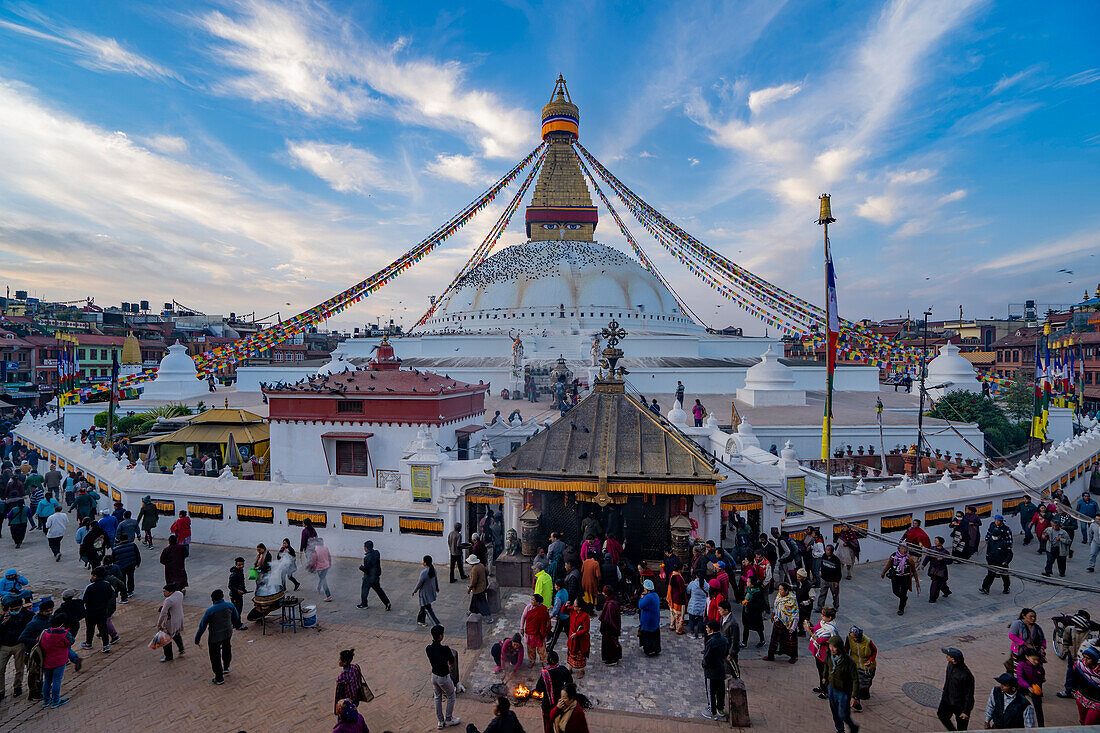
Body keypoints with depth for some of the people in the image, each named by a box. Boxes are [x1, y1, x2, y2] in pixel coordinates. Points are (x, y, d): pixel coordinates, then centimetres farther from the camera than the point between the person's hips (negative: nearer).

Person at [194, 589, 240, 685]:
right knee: (226, 648, 32)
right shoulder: (230, 606, -15)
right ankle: (226, 667, 50)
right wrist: (233, 626, 24)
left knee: (215, 656, 15)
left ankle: (219, 678, 27)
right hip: (228, 633, 4)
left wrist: (197, 640, -2)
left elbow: (202, 626, -16)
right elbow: (236, 618, 2)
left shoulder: (210, 611, -25)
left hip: (215, 637, -4)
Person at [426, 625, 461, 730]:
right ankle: (449, 719, 31)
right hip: (444, 677, -5)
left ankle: (441, 721, 34)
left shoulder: (428, 648, -11)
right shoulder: (445, 649, -29)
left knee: (438, 698, 23)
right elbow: (452, 660, -10)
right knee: (451, 697, 20)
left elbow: (430, 661, 5)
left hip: (434, 676, 5)